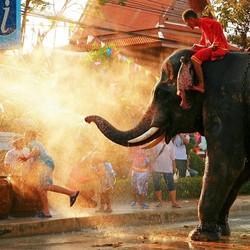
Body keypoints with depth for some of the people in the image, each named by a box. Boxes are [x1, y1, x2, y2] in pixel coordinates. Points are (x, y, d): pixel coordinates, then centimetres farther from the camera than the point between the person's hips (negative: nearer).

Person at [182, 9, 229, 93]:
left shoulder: (204, 22, -11)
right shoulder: (202, 25, 20)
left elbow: (217, 25, -27)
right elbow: (204, 41, 26)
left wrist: (215, 44, -23)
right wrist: (197, 46, 8)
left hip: (219, 47, -11)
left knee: (194, 58, -24)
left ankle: (201, 85, -28)